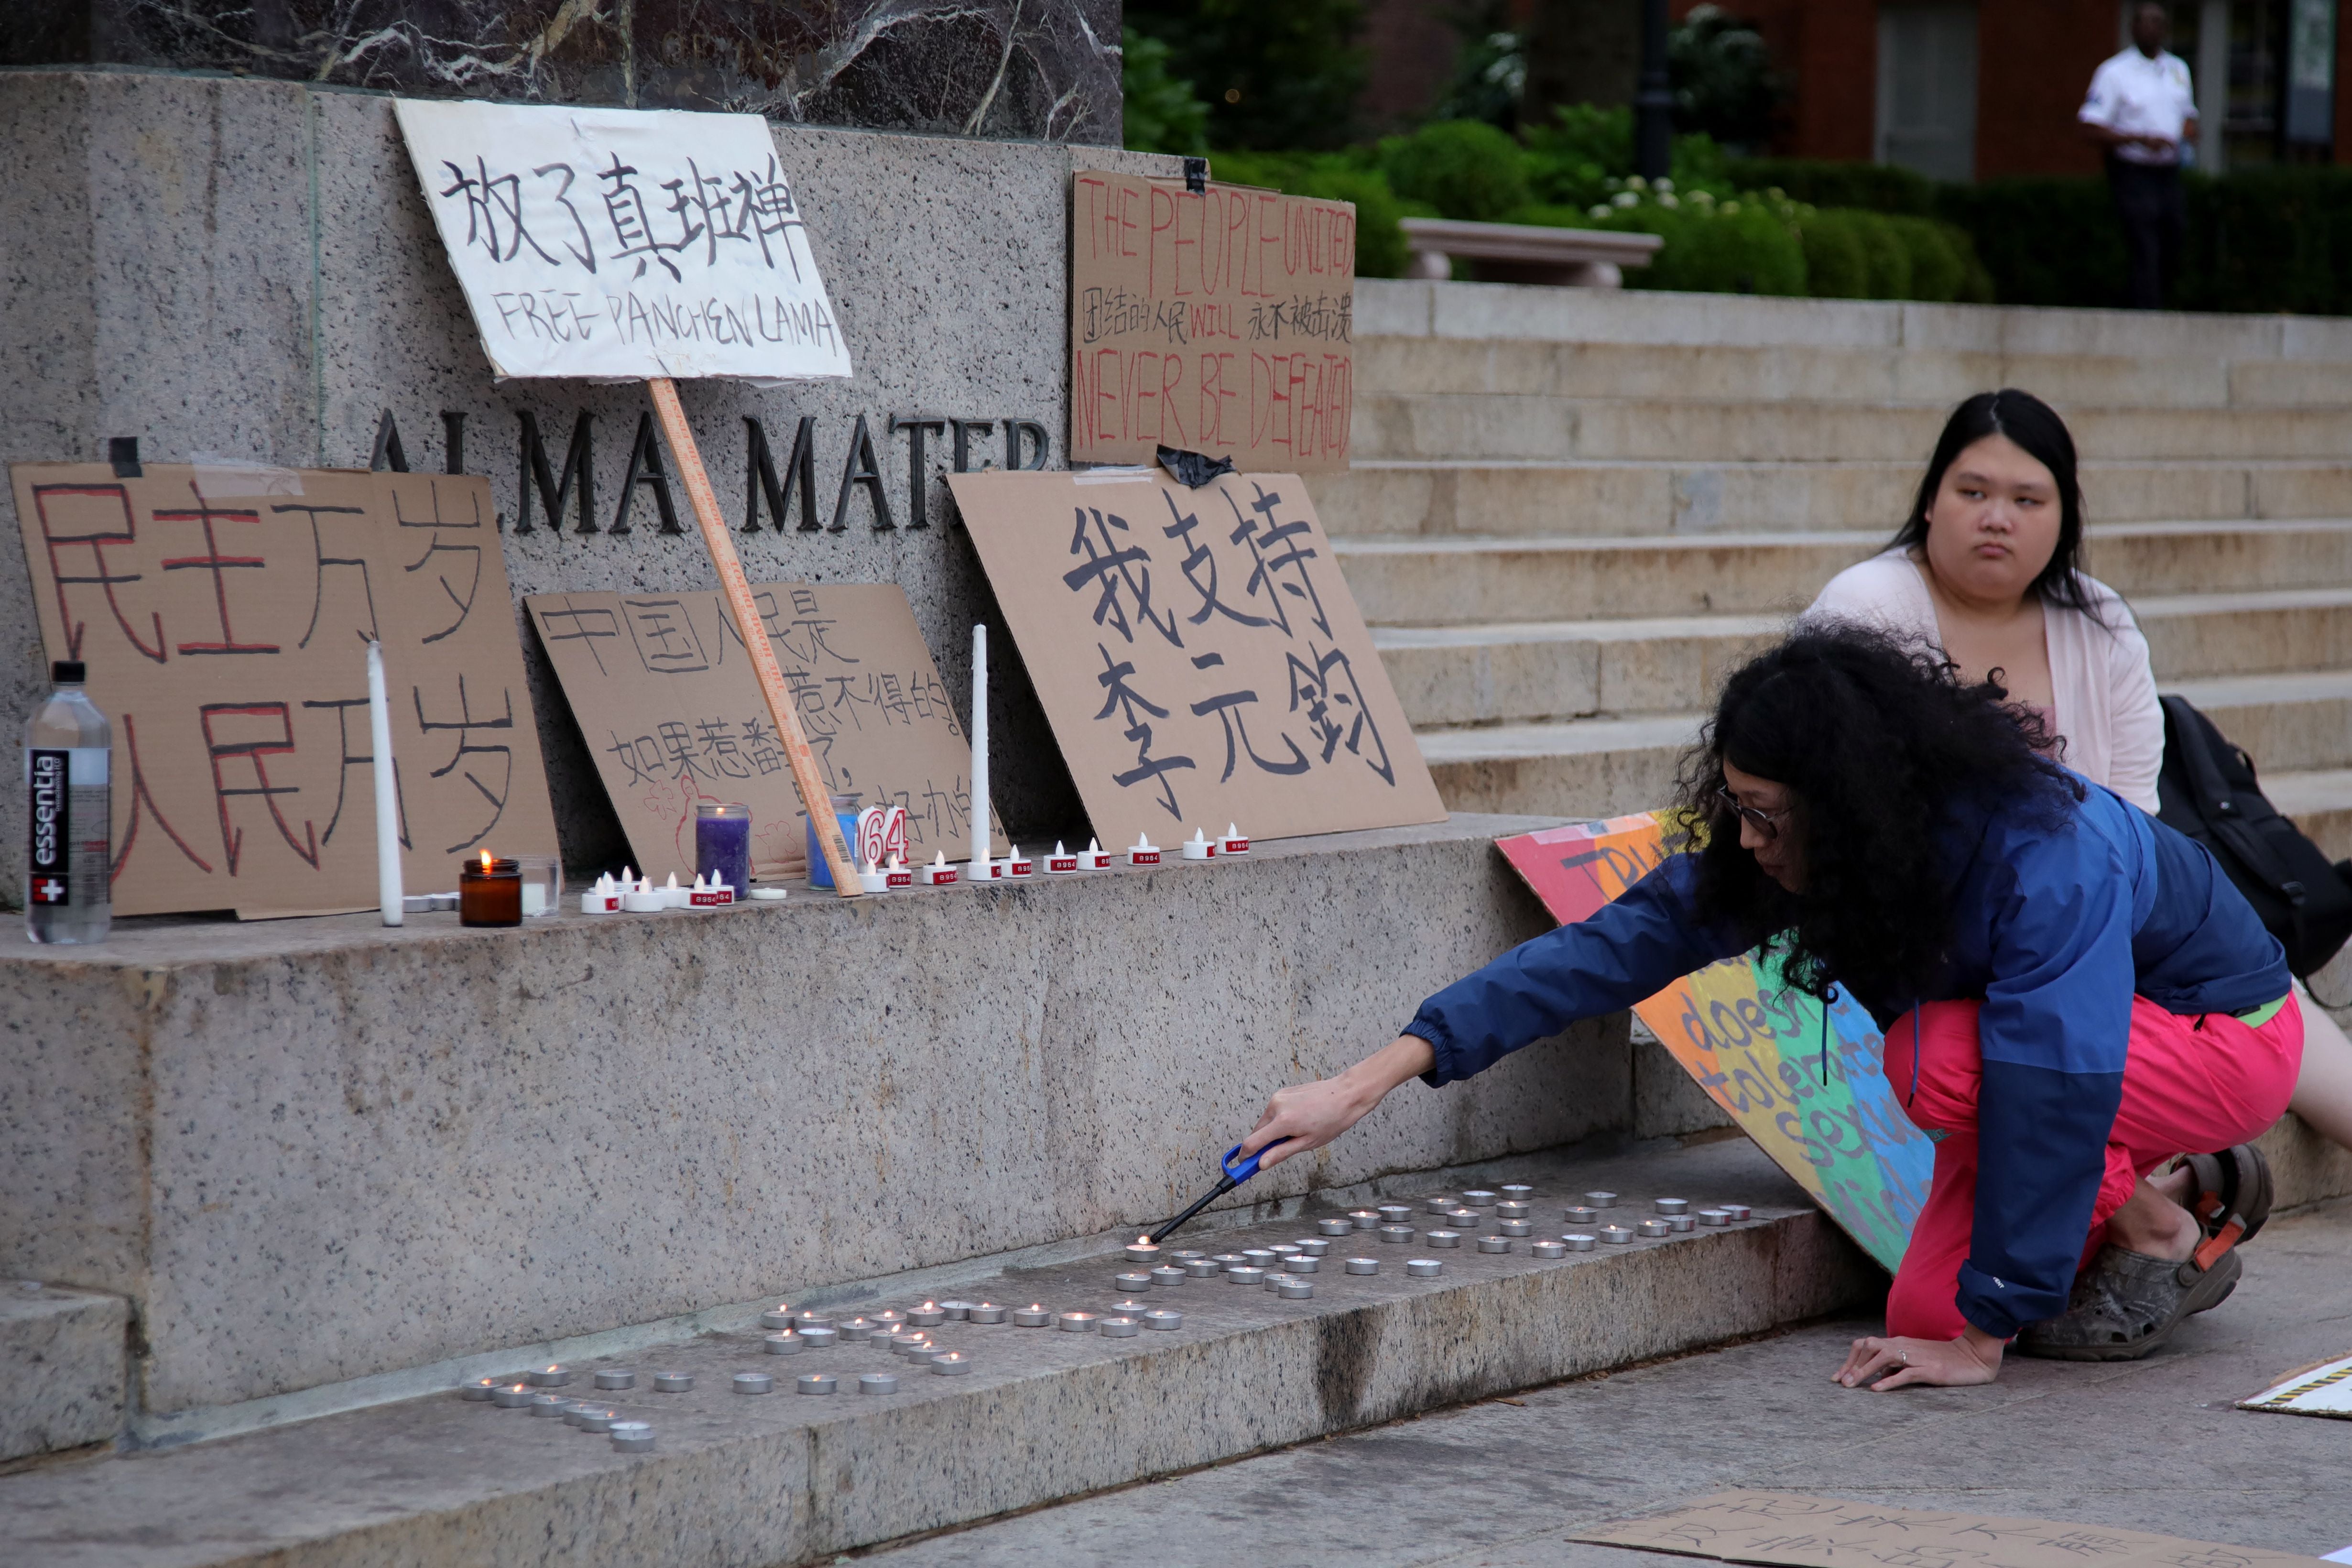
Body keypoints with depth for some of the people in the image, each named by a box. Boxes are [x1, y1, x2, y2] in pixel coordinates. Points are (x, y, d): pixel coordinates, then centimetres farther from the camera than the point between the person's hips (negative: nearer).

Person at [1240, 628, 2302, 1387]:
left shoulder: (2041, 857, -36)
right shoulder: (1792, 849, -16)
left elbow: (2048, 1089, -36)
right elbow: (1616, 946, -17)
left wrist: (1984, 1337, -33)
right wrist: (1370, 1080, -23)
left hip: (2228, 1035, -7)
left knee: (1936, 1056, -31)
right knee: (1923, 1310, -8)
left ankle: (2156, 1232, -10)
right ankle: (2185, 1214, 11)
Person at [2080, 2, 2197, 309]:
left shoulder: (2178, 70, 15)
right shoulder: (2114, 72, -6)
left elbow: (2189, 118, 26)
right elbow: (2091, 129, -12)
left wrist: (2186, 135, 1)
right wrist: (2142, 140, -21)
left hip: (2169, 175, 6)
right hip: (2133, 176, -6)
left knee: (2172, 257, 11)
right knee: (2146, 258, -12)